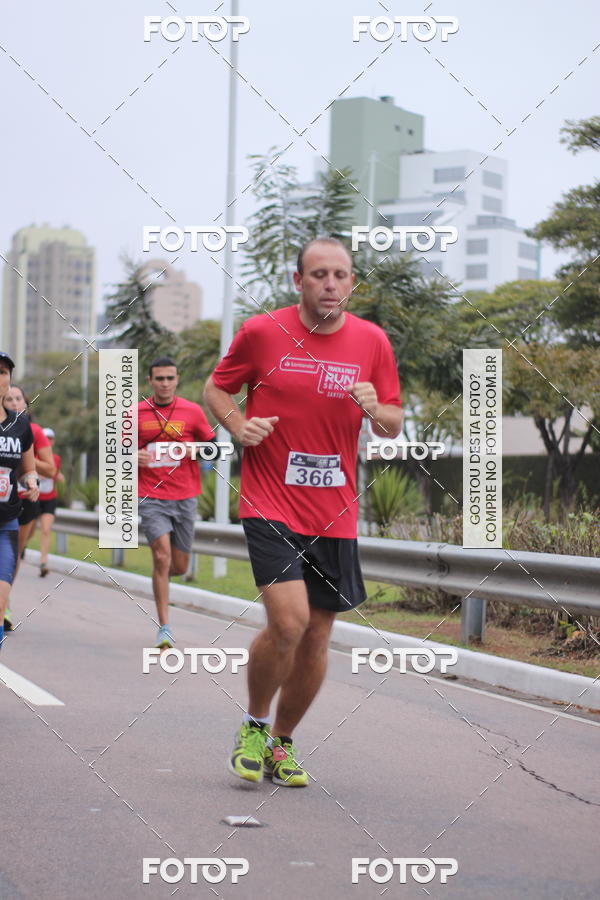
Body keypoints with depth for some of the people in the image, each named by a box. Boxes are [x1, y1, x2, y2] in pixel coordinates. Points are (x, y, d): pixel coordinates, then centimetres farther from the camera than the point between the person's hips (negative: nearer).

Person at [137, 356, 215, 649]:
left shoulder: (192, 411, 3)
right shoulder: (136, 413, 3)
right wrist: (133, 457, -11)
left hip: (185, 497, 2)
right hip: (151, 498, -2)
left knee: (179, 566, 7)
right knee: (162, 556, -17)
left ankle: (161, 573, 46)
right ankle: (164, 628, -11)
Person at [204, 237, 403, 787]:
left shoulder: (372, 341, 3)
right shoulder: (262, 333, -4)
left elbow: (394, 425, 10)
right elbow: (217, 388, 10)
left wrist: (376, 411, -13)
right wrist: (239, 426, -10)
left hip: (334, 513, 4)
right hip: (270, 504, -4)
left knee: (317, 635, 8)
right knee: (288, 621, -19)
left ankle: (283, 742, 29)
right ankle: (254, 727, 6)